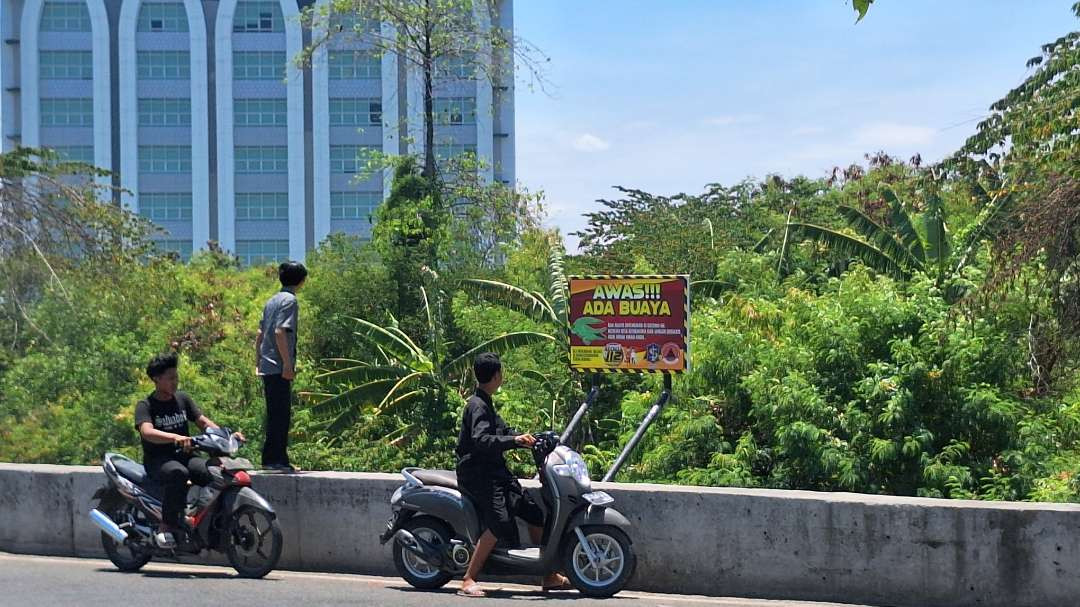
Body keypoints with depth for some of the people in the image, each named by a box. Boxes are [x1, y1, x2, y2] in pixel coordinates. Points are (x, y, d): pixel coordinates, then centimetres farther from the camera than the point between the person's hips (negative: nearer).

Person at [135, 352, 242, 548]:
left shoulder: (182, 399, 14)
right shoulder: (146, 405, -4)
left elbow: (203, 421, 6)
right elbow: (147, 432, -23)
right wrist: (175, 438, -42)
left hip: (184, 456, 5)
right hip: (157, 460, -5)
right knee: (178, 473, -40)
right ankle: (165, 527, -31)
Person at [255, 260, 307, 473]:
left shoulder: (272, 301, 17)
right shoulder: (290, 300, -9)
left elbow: (260, 333, 20)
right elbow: (280, 332, -20)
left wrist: (258, 362, 24)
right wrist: (288, 363, -20)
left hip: (267, 366, 9)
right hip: (279, 367, -9)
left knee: (275, 414, 13)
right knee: (281, 414, -7)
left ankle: (275, 459, 16)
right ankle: (276, 458, -8)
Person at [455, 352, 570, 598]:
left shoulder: (486, 404, 18)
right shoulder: (477, 406, -14)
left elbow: (502, 430, 28)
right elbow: (480, 440, -28)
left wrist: (528, 438, 15)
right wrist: (514, 440, -37)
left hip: (495, 471, 11)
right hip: (477, 474, -11)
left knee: (534, 513, 9)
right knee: (499, 523, -29)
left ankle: (549, 576, 18)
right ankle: (468, 581, -28)